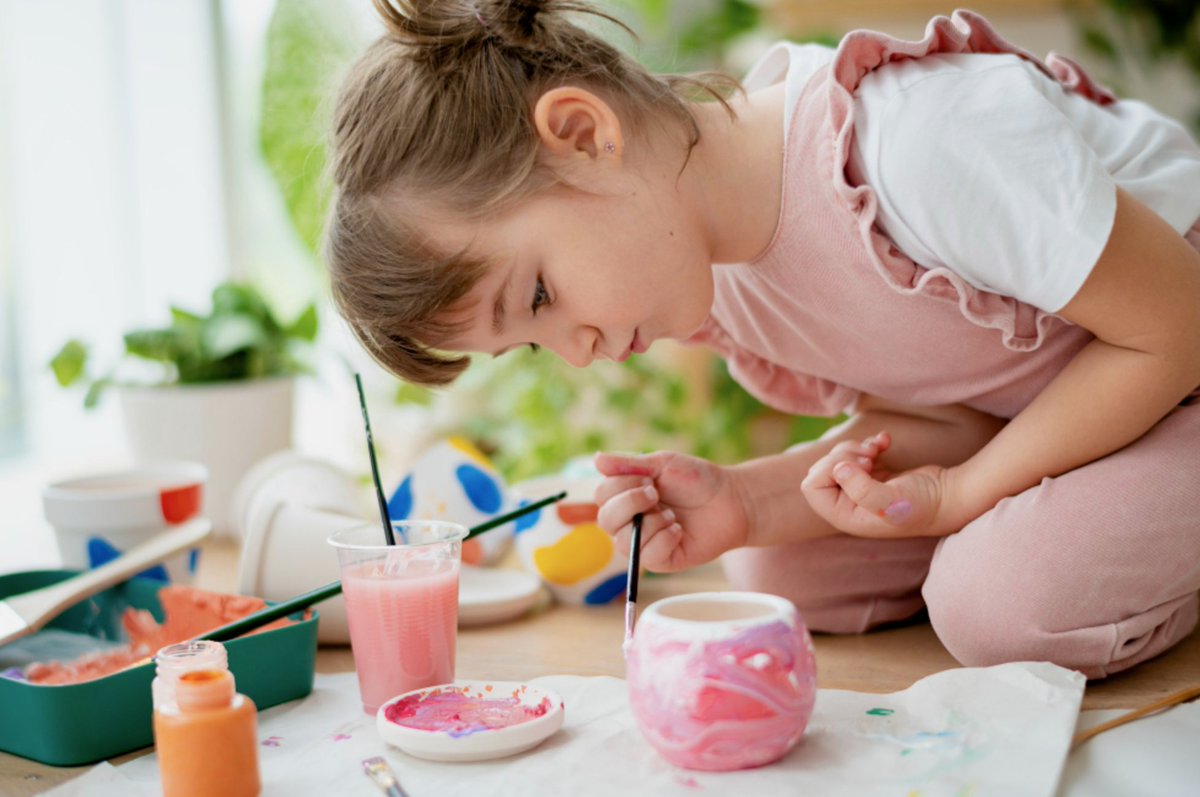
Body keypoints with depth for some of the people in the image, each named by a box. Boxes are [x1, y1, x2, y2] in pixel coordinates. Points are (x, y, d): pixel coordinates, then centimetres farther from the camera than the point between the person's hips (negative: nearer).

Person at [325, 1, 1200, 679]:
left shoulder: (912, 147, -38)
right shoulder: (710, 289, -11)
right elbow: (931, 422, -6)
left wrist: (955, 494, -22)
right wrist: (748, 502, -22)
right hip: (1026, 406, 7)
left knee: (1006, 602, -29)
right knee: (775, 569, -4)